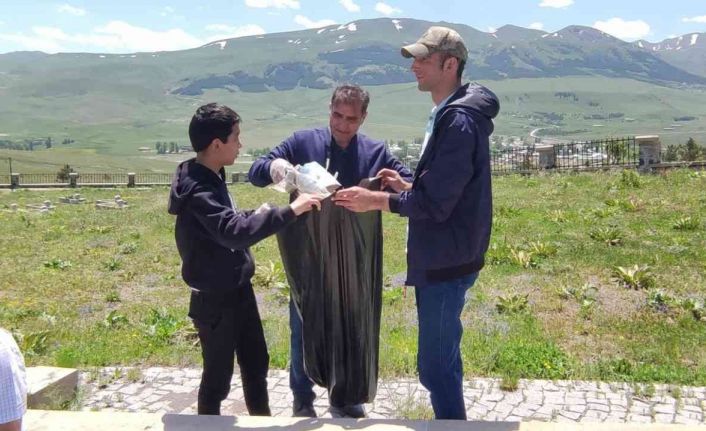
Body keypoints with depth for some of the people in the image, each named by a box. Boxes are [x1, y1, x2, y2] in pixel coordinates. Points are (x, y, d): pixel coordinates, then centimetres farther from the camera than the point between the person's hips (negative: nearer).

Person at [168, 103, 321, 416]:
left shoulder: (211, 178, 5)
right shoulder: (198, 190, -26)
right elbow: (234, 233, -40)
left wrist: (255, 216, 4)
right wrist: (289, 211, -40)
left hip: (238, 290, 9)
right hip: (215, 300, -9)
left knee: (256, 364, 21)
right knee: (218, 376, 8)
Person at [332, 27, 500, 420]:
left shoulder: (458, 122, -22)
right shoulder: (449, 114, 11)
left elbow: (436, 203, -23)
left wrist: (375, 201, -15)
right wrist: (406, 186, 6)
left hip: (447, 260, -10)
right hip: (443, 256, 10)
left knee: (435, 365, 1)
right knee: (444, 357, 21)